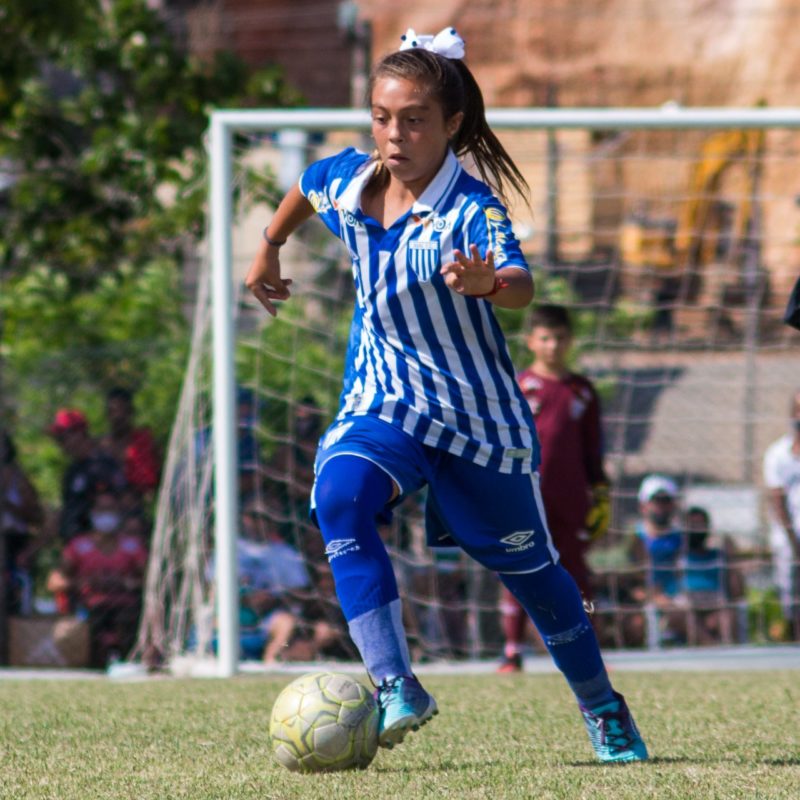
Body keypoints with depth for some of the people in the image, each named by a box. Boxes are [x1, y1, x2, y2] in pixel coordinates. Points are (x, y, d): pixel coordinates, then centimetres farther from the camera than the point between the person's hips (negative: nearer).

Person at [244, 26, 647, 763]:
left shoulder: (471, 208, -24)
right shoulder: (347, 181, -7)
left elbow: (520, 286, -44)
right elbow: (305, 189, 19)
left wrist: (489, 283, -66)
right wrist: (268, 250, 32)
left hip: (477, 412, -3)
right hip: (383, 404, 3)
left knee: (526, 565, 11)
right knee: (340, 498, -29)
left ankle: (604, 711, 36)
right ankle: (397, 691, -33)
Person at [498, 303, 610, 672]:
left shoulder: (582, 390, 12)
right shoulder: (517, 387, 4)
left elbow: (593, 447, 17)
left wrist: (600, 493, 13)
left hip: (570, 500, 2)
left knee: (575, 573, 4)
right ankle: (512, 651, 0)